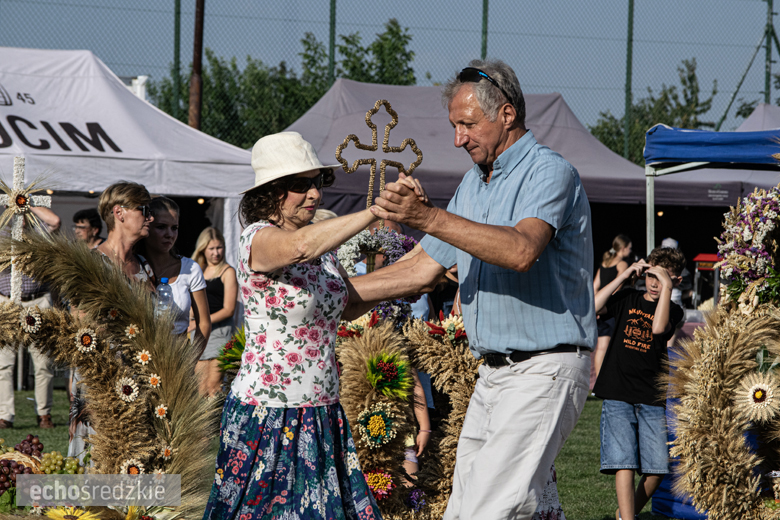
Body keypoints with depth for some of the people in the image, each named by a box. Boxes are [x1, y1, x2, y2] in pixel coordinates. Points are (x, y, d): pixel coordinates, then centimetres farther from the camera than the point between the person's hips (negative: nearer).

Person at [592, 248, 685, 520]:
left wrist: (667, 285, -14)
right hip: (618, 396, -1)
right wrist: (624, 275, -6)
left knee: (657, 468, -1)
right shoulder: (628, 299, 11)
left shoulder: (673, 311, 7)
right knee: (624, 463, -13)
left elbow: (658, 328, -16)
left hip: (652, 399, 1)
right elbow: (592, 307, -6)